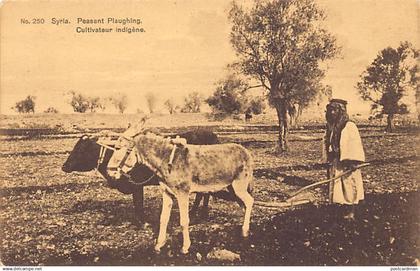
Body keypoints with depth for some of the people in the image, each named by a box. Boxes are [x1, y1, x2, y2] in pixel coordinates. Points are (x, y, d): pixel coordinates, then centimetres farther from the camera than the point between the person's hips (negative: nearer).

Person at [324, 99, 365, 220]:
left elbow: (355, 145, -13)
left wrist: (353, 162, -20)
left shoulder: (350, 126, -9)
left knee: (349, 189, -2)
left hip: (347, 164, -7)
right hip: (335, 163, 7)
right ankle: (345, 213, 17)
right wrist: (329, 164, 14)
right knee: (338, 190, 8)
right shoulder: (330, 128, 11)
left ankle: (350, 213, 6)